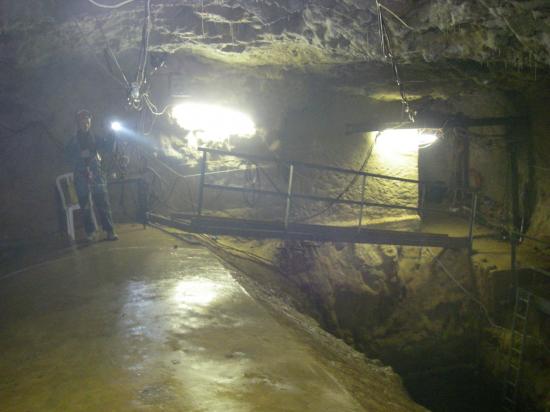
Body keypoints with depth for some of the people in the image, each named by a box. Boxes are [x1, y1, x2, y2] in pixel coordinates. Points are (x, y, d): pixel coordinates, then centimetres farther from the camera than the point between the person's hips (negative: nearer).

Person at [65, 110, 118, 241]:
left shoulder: (95, 139, 14)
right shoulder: (73, 142, 13)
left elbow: (109, 149, 3)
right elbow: (69, 156, 4)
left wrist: (111, 137, -11)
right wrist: (81, 155, -12)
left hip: (97, 175, 0)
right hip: (82, 177, 0)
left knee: (103, 203, -7)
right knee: (86, 206, -1)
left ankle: (110, 231, -8)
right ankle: (90, 232, 5)